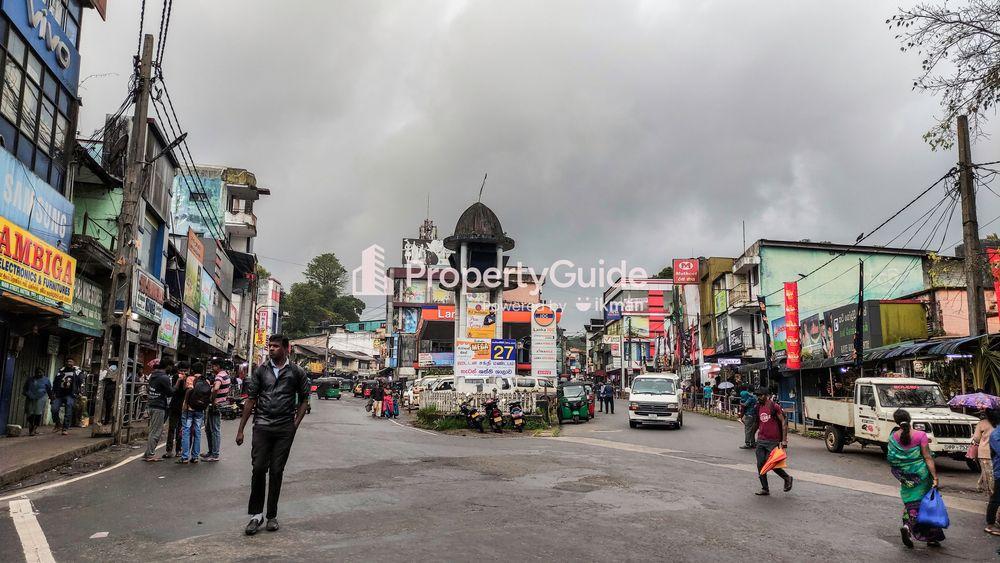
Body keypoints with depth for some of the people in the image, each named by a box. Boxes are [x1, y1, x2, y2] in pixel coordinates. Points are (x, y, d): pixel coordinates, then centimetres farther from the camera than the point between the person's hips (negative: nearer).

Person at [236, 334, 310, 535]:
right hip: (262, 426, 1)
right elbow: (251, 399, 6)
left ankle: (272, 515, 16)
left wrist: (295, 425, -3)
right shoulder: (261, 371, 6)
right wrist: (241, 430, 4)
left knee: (276, 472, 5)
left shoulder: (297, 373, 3)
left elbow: (303, 400, 8)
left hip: (285, 429, -1)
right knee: (258, 469, -4)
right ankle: (256, 513, 8)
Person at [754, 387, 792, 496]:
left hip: (773, 441, -7)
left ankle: (787, 478, 21)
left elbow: (784, 423, -10)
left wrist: (784, 440, -14)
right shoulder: (759, 407, 11)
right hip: (761, 441, 7)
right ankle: (765, 489, 12)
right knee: (760, 465, 3)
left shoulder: (775, 407, -9)